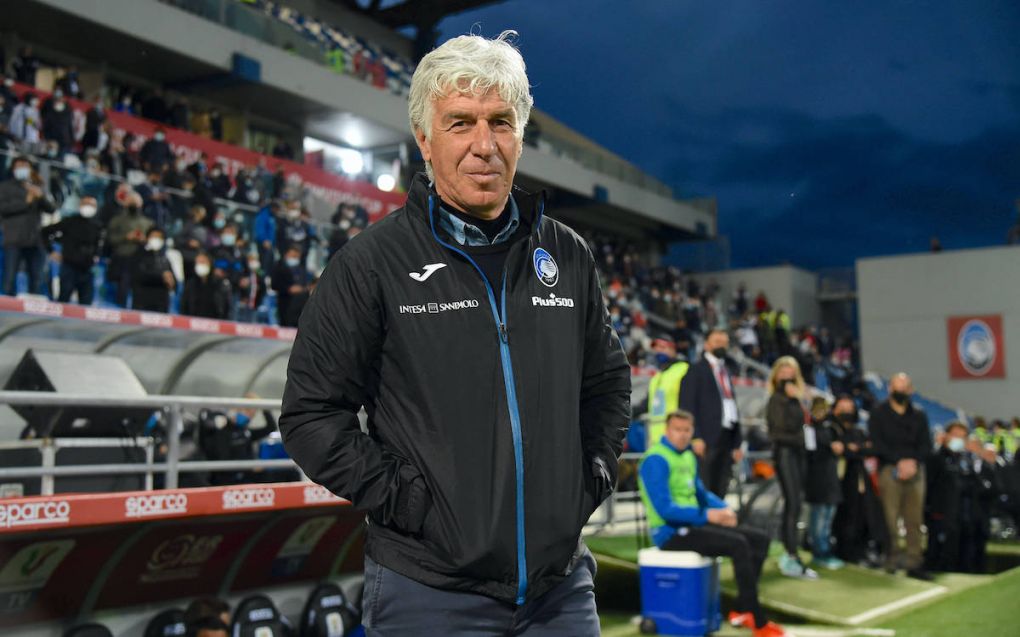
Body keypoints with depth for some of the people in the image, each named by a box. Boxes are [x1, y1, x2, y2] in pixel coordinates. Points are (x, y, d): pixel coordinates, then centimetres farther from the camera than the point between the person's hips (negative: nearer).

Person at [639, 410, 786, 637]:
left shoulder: (688, 456, 13)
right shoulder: (656, 460, -16)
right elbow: (665, 510, -23)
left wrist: (724, 509, 0)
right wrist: (708, 515, -21)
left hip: (692, 524, 9)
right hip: (670, 532, -9)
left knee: (760, 539, 1)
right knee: (738, 545, -26)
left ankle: (741, 610, 4)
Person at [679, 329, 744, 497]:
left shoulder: (725, 371, 21)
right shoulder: (696, 370, -1)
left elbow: (732, 406, 20)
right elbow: (688, 405, -8)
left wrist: (737, 443, 15)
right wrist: (696, 438, -17)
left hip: (727, 436, 7)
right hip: (707, 439, -7)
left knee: (720, 490, 8)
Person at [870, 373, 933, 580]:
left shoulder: (918, 416, 17)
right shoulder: (879, 415, 7)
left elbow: (926, 445, 9)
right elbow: (877, 444, -4)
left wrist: (914, 461, -10)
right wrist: (899, 461, -14)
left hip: (914, 469, 3)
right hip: (889, 469, -3)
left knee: (914, 519, -1)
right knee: (890, 517, -9)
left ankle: (914, 563, 1)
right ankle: (894, 557, -4)